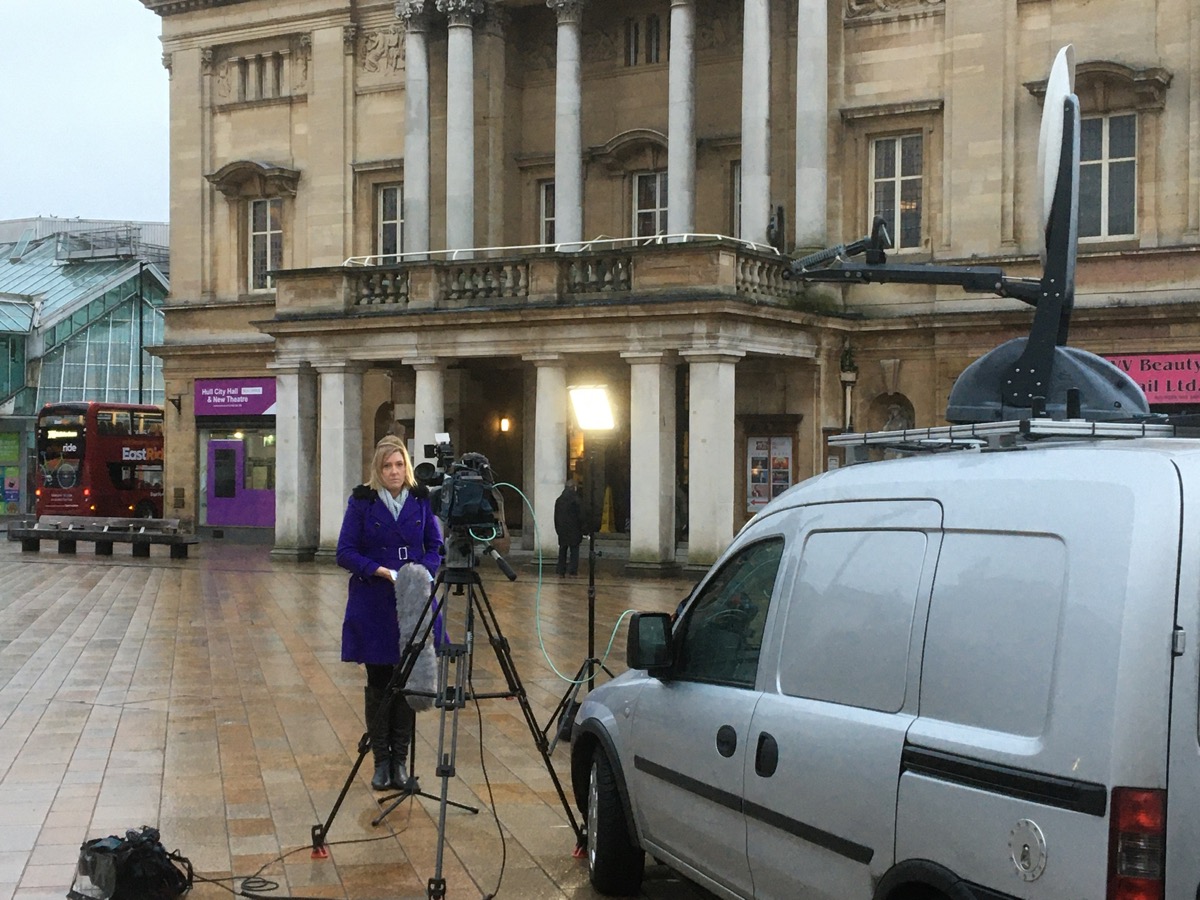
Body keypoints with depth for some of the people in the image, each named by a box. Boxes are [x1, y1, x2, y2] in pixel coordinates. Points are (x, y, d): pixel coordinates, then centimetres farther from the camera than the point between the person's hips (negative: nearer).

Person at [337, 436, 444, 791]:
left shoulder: (422, 499, 4)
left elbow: (436, 547, 9)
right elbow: (345, 552, -4)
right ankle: (381, 762, 12)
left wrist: (422, 570, -11)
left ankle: (400, 760, 12)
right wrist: (381, 571, -17)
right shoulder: (362, 501, -2)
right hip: (373, 605, -2)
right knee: (378, 682, 3)